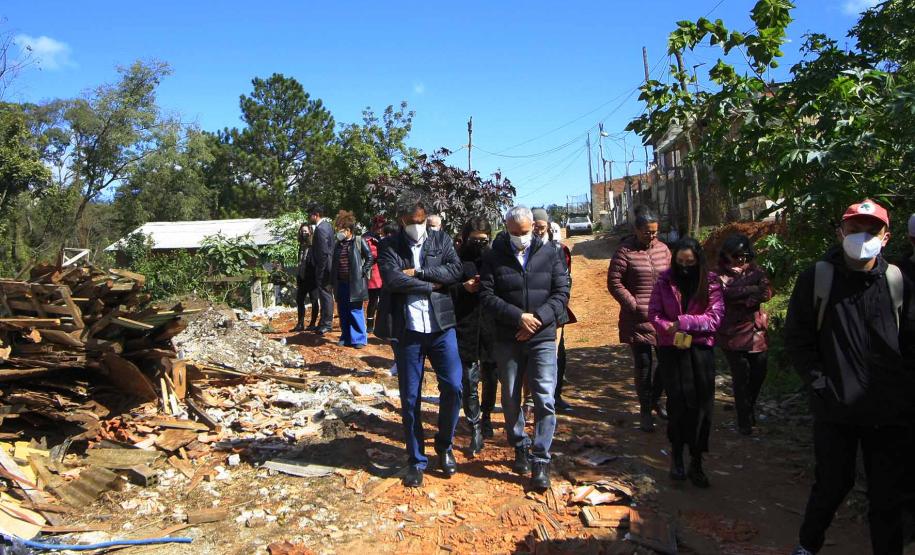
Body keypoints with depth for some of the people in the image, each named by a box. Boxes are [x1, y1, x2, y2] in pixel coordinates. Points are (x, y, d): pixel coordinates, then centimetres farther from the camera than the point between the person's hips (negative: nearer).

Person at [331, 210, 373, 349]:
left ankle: (359, 338, 5)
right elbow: (335, 263, 19)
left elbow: (370, 258, -5)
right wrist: (333, 279, 11)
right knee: (343, 312, 10)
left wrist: (362, 272, -9)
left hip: (355, 283, -6)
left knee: (355, 311, -4)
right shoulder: (339, 244, 13)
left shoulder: (359, 241, -5)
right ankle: (345, 337, 20)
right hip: (341, 283, 6)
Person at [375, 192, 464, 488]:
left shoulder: (441, 239, 7)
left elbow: (455, 271, -8)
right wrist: (431, 284, -11)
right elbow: (392, 279, -16)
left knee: (453, 386, -5)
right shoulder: (390, 246, 1)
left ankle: (444, 445, 22)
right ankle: (416, 461, 22)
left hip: (441, 326, 1)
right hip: (407, 330, -1)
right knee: (409, 398, 6)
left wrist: (418, 271, -14)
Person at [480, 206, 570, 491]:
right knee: (511, 399, 12)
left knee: (545, 399, -6)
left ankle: (540, 460, 4)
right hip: (507, 340, 1)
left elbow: (561, 292, 0)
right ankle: (520, 448, 32)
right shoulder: (494, 258, 1)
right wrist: (519, 317, -17)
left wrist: (538, 318, -14)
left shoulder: (549, 255, 4)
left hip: (543, 339, 0)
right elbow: (487, 296, -7)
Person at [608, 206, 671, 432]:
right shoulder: (625, 251, -9)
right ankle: (645, 410, 17)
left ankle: (656, 400, 33)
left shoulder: (662, 248, 7)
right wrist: (635, 306, -13)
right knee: (643, 364, 1)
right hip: (638, 319, -5)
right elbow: (614, 283, -10)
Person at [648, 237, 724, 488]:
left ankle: (696, 463, 15)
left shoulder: (711, 282, -3)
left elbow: (715, 318, -9)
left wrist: (683, 322, -19)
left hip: (701, 349, 0)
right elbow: (653, 313, -1)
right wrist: (671, 329, -19)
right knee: (678, 401, 0)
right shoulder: (665, 280, 0)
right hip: (671, 349, 0)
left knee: (701, 404, 2)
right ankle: (677, 455, 20)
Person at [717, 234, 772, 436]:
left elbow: (767, 292, -5)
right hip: (733, 333, -4)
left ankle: (749, 407, 35)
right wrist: (753, 289, -12)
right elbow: (725, 292, -18)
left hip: (758, 331, 4)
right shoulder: (721, 273, 1)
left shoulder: (755, 269, 10)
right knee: (741, 377, 0)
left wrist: (743, 298, -18)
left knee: (760, 372, 7)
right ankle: (744, 421, 14)